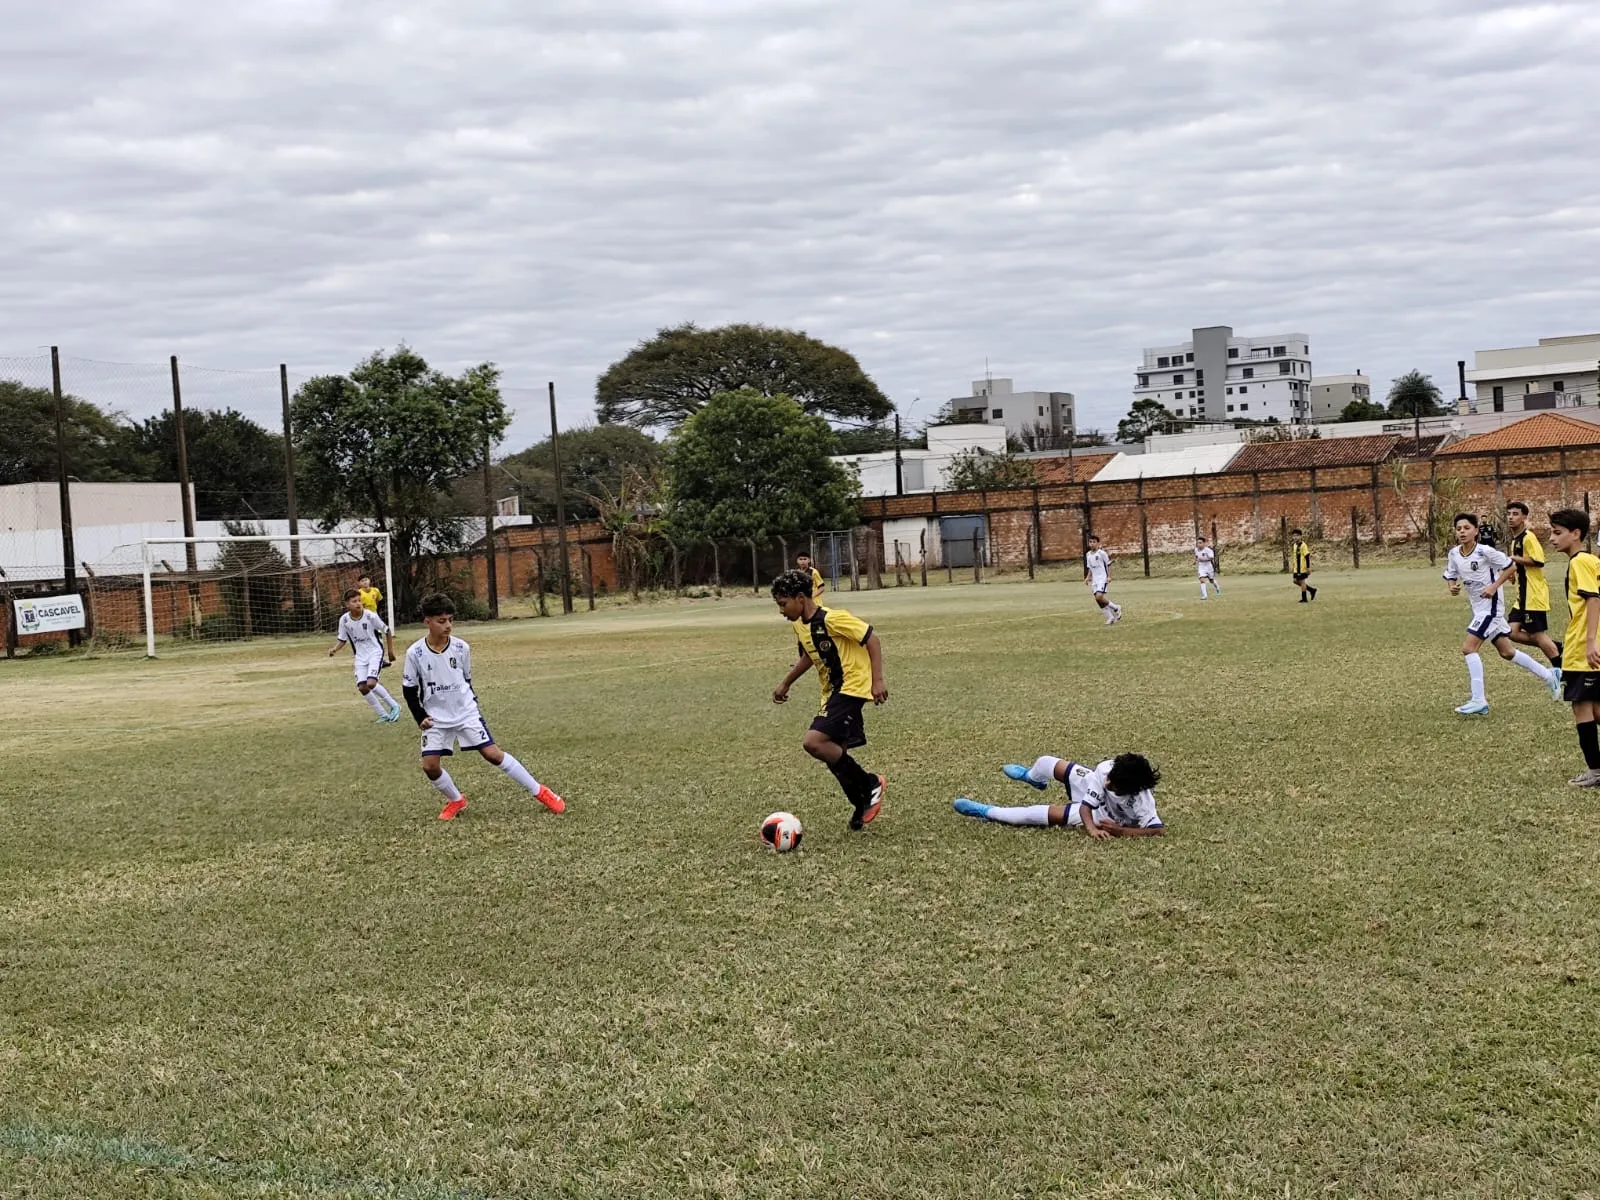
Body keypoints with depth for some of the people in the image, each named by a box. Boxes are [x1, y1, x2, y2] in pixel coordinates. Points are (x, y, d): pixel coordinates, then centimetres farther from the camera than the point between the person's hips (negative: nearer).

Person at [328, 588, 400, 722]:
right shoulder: (344, 620, -8)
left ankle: (394, 705, 0)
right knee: (362, 687, -4)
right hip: (360, 656, 5)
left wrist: (390, 650, 2)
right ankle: (384, 715, 12)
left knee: (371, 683, -22)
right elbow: (342, 639, 6)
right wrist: (335, 649, -14)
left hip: (375, 652, -5)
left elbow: (386, 631, -3)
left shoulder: (370, 616, -17)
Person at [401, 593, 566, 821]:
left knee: (492, 753, -8)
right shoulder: (415, 653, -12)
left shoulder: (461, 648, -8)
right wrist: (420, 717, -8)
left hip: (466, 712, 0)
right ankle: (456, 801, 17)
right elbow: (409, 689, -2)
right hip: (435, 718, 0)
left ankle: (539, 791, 0)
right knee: (429, 765, -10)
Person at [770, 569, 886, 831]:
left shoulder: (831, 618, -19)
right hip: (832, 692, 9)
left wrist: (878, 680, -24)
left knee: (814, 742, -21)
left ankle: (869, 784, -8)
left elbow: (871, 639, -19)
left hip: (852, 686, -9)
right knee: (834, 753, 7)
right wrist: (786, 684, 27)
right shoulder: (799, 625, 9)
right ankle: (862, 804, 23)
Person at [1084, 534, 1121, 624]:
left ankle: (1115, 608, 0)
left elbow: (1108, 565, -5)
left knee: (1099, 597, -22)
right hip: (1094, 580, 7)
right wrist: (1087, 577, 8)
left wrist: (1109, 577, -13)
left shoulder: (1102, 553, -8)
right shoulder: (1088, 555, 11)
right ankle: (1110, 617, 14)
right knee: (1098, 599, 2)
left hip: (1103, 578, -7)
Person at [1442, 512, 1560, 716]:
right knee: (1506, 651, 16)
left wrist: (1493, 586, -19)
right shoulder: (1454, 553, 0)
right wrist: (1452, 586, -10)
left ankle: (1478, 701, -13)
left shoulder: (1485, 551, -18)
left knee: (1468, 648, -16)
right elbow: (1451, 575, 12)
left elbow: (1509, 567, -10)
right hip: (1479, 608, 8)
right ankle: (1549, 676, 33)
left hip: (1490, 605, -8)